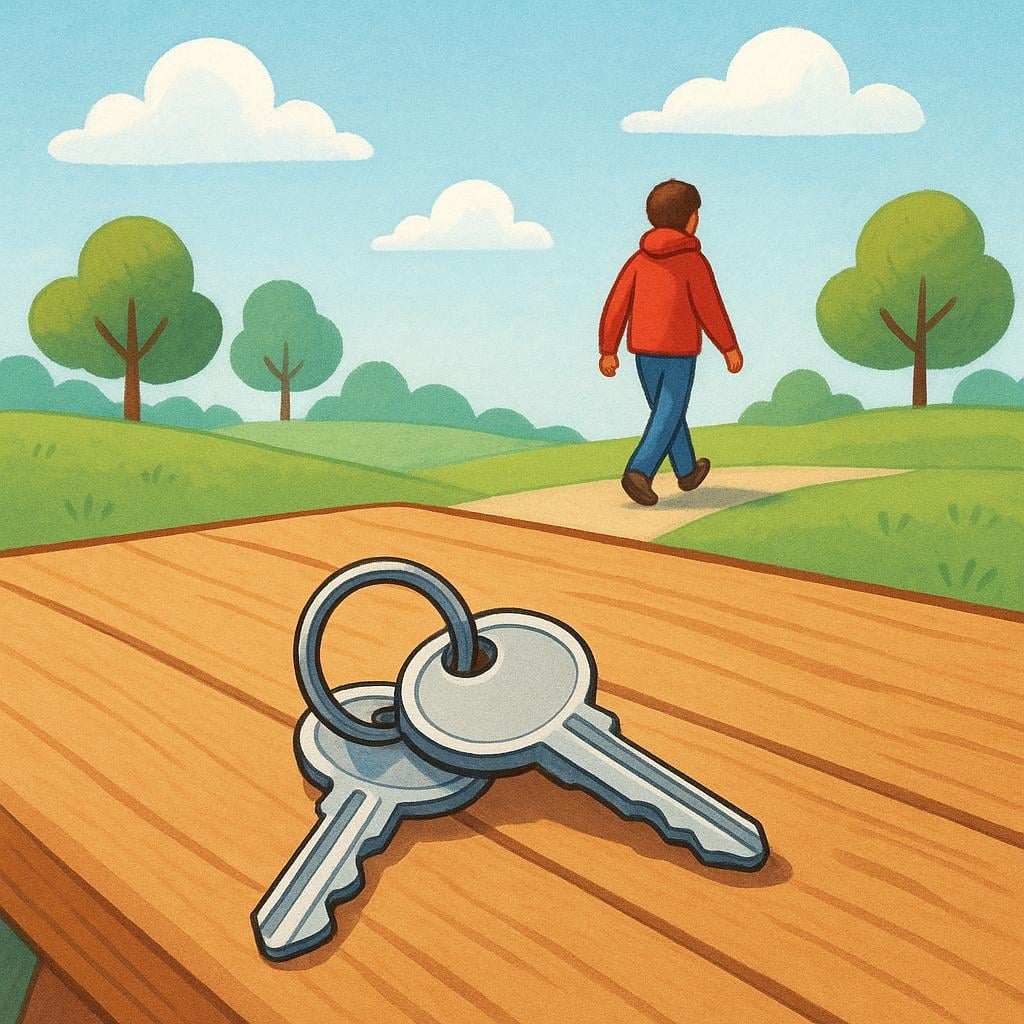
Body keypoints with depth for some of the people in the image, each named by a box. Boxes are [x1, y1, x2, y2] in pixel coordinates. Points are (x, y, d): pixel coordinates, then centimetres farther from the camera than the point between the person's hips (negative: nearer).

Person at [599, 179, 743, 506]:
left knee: (666, 410, 18)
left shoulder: (639, 258, 1)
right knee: (668, 416, -1)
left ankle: (687, 470, 32)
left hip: (643, 348, 6)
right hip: (679, 351, -5)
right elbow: (710, 309, -12)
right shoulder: (693, 261, -12)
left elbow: (616, 304, -1)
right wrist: (730, 348, -1)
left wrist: (608, 351, 4)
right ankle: (639, 471, -19)